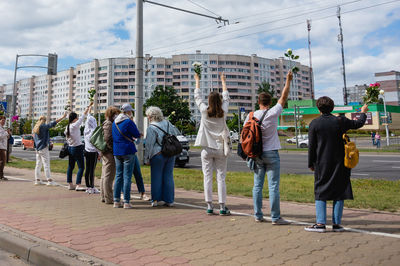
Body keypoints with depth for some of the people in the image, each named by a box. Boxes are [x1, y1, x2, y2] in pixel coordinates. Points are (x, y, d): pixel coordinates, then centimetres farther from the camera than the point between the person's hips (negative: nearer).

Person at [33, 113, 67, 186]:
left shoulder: (35, 128, 14)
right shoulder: (43, 126, -11)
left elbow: (34, 138, 21)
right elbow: (53, 123, -17)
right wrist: (63, 117, -15)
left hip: (38, 148, 9)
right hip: (43, 148, -9)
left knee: (38, 165, 11)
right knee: (46, 164, -8)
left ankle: (37, 180, 14)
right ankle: (49, 180, -8)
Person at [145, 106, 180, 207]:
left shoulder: (151, 128, -9)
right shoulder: (167, 123, 7)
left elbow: (149, 145, -9)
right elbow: (176, 133, 20)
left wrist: (147, 157, 0)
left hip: (158, 154, -5)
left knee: (156, 177, 7)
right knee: (169, 176, 9)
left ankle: (155, 200, 11)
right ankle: (169, 200, 12)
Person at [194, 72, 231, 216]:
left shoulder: (205, 111, -5)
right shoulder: (223, 112, -2)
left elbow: (197, 97, 10)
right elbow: (226, 97, 15)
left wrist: (197, 81, 25)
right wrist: (223, 81, 29)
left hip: (207, 149, 0)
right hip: (220, 149, 1)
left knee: (208, 178, 4)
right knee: (221, 178, 3)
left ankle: (209, 206, 6)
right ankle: (222, 207, 3)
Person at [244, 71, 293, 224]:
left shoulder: (251, 116, 2)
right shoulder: (272, 113, -8)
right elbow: (284, 97, 2)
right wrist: (288, 81, 12)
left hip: (257, 154, 4)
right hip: (271, 154, -4)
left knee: (257, 185, 9)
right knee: (273, 186, -1)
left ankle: (258, 216, 15)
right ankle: (275, 217, 3)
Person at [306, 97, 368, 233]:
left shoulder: (314, 124, -6)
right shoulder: (340, 121, -1)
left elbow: (311, 146, -5)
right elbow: (358, 124, 17)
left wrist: (311, 163, 4)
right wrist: (363, 112, 37)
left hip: (321, 165, -1)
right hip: (339, 163, 2)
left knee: (320, 192, 5)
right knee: (339, 192, 8)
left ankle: (320, 223, 0)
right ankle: (336, 224, 11)